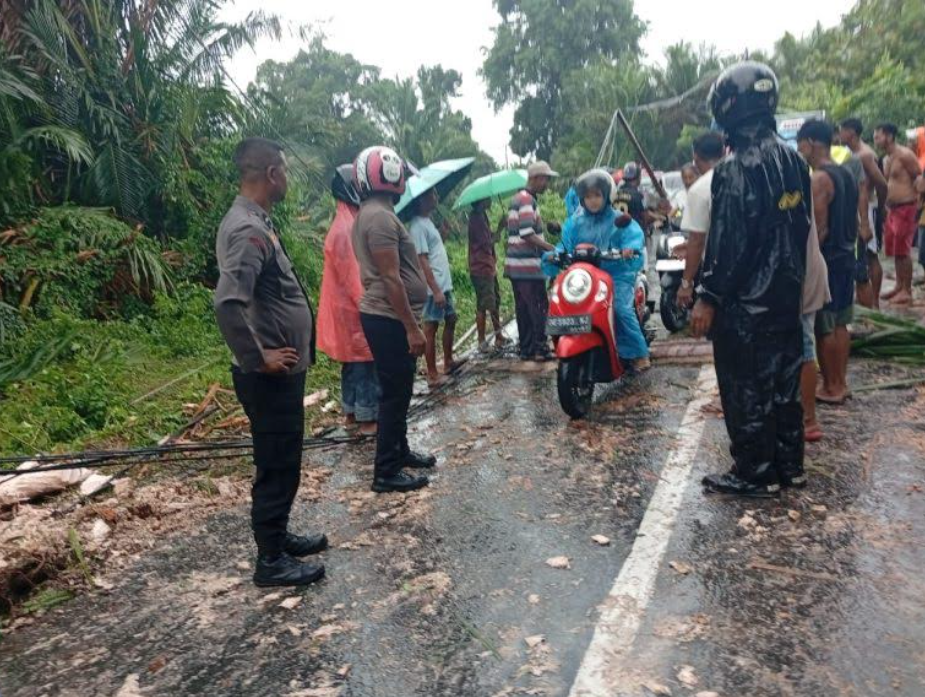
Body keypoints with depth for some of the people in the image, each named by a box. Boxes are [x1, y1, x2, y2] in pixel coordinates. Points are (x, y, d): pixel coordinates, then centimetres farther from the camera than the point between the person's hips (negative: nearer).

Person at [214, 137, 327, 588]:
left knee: (283, 462, 20)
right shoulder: (247, 229, -21)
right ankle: (271, 560, 17)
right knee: (276, 466, 2)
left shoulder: (255, 221, 12)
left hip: (284, 372, 10)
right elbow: (228, 304, -33)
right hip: (271, 377, -10)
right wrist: (259, 359, -23)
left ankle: (277, 536, 36)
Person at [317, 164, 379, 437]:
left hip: (350, 307, 10)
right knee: (365, 362, -2)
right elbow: (352, 276, -22)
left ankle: (351, 414, 25)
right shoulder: (346, 229, -19)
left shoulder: (347, 224, 13)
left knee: (354, 361, 16)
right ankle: (367, 419, 7)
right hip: (356, 309, -10)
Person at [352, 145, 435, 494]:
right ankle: (386, 473, 7)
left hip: (386, 317, 10)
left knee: (397, 391, 19)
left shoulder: (371, 213, 15)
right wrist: (412, 328, -21)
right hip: (390, 320, -10)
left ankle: (400, 452, 33)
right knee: (395, 394, -3)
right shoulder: (380, 216, -19)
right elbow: (391, 278, -23)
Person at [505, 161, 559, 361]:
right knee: (539, 307, -5)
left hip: (515, 264, 10)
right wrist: (552, 248, -21)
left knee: (523, 308, 11)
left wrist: (544, 225, 25)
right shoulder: (528, 200, -13)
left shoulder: (516, 198, 19)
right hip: (529, 265, -10)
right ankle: (540, 348, -2)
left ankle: (526, 349, 17)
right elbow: (527, 234, -22)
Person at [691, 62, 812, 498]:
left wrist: (708, 298, -15)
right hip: (787, 295, 8)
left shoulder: (735, 169, -18)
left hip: (745, 302, -8)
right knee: (784, 379, 16)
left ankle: (755, 474, 12)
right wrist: (791, 279, 22)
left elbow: (726, 241, -20)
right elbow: (802, 227, 14)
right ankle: (789, 464, 27)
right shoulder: (793, 161, 8)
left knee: (745, 388, 2)